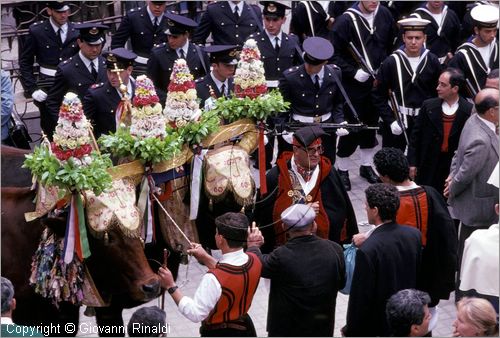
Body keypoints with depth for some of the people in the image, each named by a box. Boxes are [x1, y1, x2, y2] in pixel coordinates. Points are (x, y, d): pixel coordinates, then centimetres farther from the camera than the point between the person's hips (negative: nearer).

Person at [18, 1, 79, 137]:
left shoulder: (77, 31, 3)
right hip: (47, 89, -1)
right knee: (49, 131, 3)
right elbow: (25, 63, 2)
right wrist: (32, 89, -6)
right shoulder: (37, 31, -3)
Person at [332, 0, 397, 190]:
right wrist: (354, 72, -18)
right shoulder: (346, 20, -16)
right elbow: (335, 54, -12)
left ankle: (366, 166, 32)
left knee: (371, 125, 16)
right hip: (353, 85, -4)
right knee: (351, 128, 3)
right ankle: (342, 170, 19)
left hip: (377, 83, 4)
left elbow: (391, 45, 13)